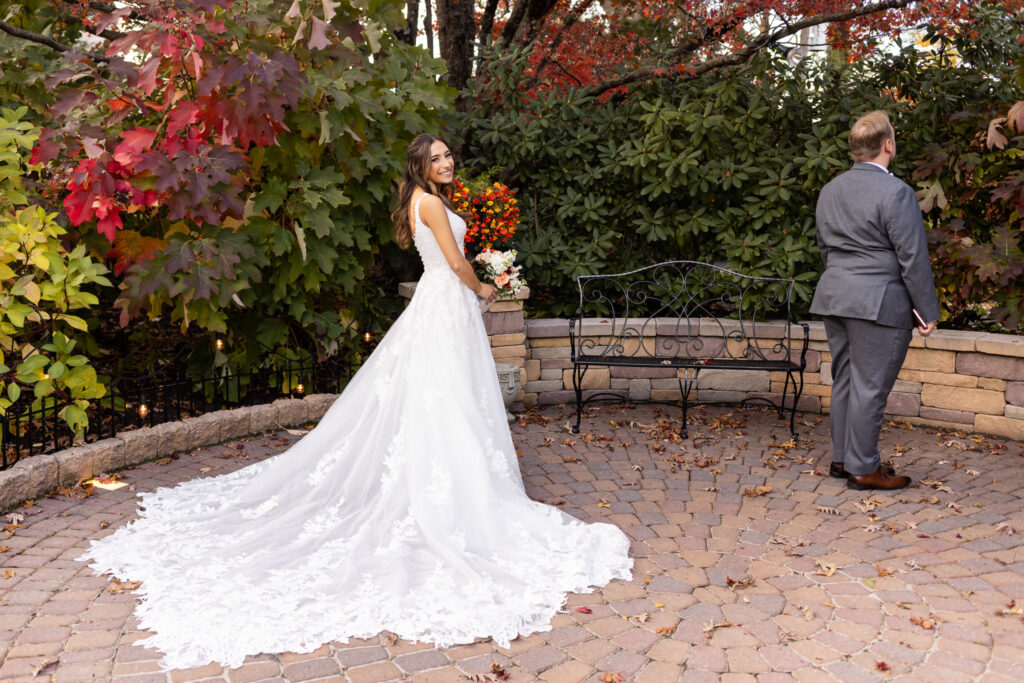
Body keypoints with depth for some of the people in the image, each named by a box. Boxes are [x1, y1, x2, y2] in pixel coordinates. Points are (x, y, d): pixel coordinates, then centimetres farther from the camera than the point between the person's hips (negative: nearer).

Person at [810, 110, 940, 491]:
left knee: (845, 380, 15)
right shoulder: (895, 192, -14)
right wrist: (927, 311, -7)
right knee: (870, 386, -1)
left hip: (835, 298, 8)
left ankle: (842, 458, 23)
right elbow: (913, 258, -13)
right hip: (879, 303, -8)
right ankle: (863, 469, 7)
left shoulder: (830, 190, 11)